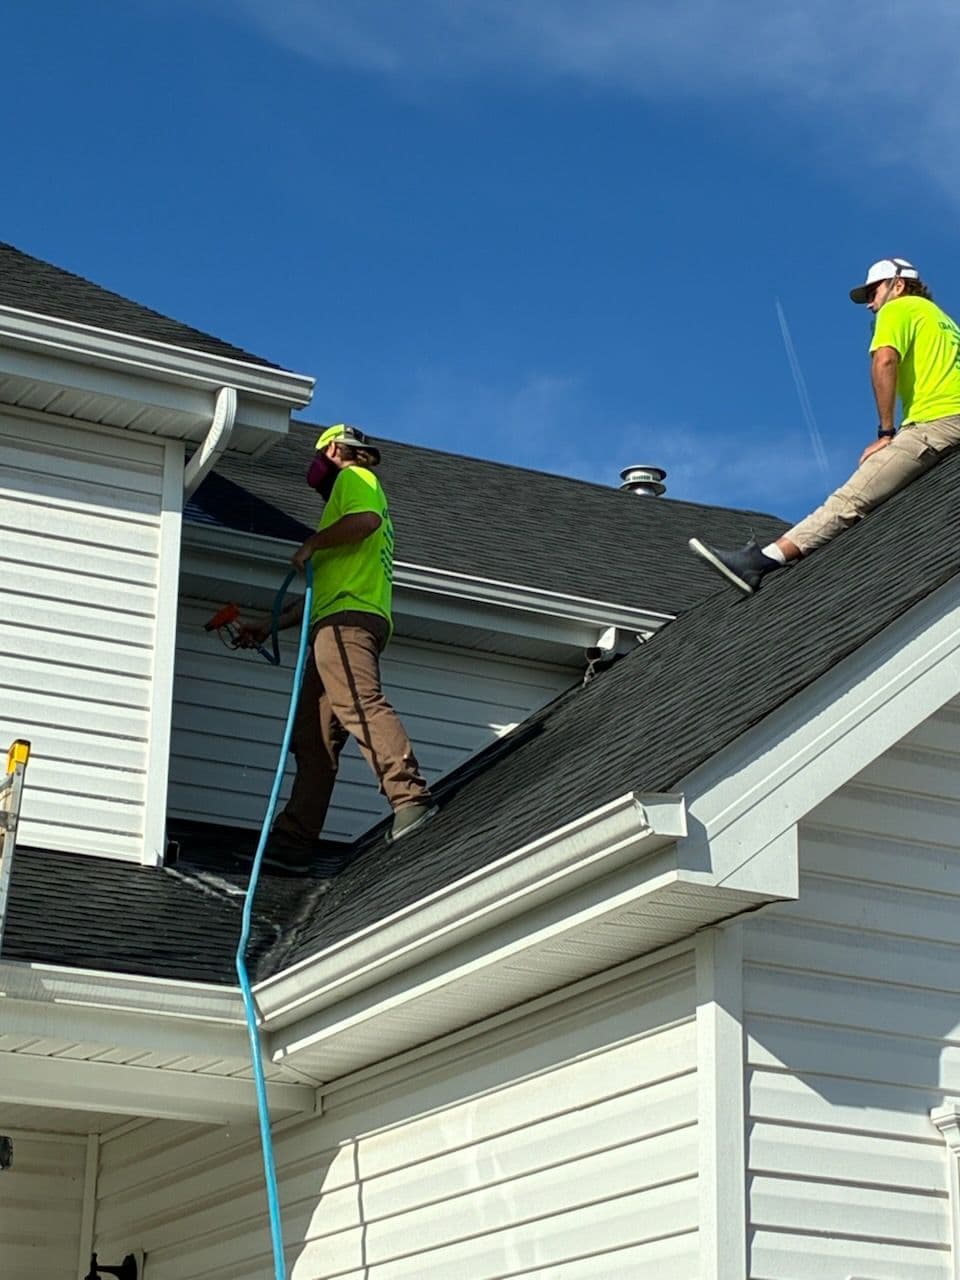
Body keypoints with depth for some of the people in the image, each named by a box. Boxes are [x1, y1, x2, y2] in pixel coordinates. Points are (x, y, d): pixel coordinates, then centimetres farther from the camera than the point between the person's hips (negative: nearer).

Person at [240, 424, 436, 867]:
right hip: (339, 623, 10)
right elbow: (323, 590, 38)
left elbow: (367, 519, -17)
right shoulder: (349, 496, 37)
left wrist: (312, 544, -7)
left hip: (348, 619, -10)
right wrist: (269, 626, 36)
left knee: (360, 704, -29)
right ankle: (292, 843, 1)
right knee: (313, 738, 4)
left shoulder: (354, 477, 9)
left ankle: (410, 797, -43)